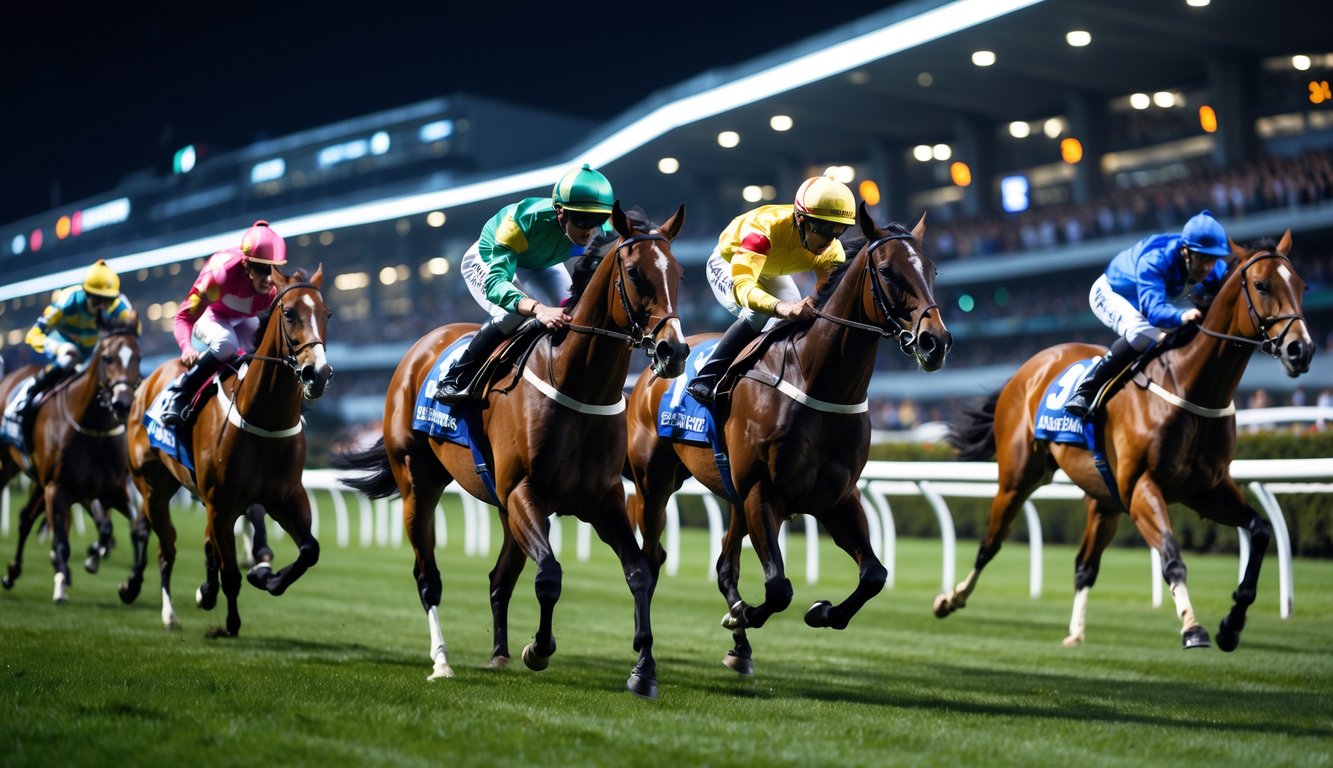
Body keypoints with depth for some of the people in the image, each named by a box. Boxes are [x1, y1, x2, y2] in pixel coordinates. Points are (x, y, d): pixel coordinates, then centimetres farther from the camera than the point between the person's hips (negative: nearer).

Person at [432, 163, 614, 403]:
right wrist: (538, 309, -70)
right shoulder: (524, 220, -45)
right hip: (488, 261, -5)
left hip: (541, 266, 5)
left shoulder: (603, 231, -32)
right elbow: (495, 281, -52)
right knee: (512, 315, -29)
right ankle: (454, 381, -15)